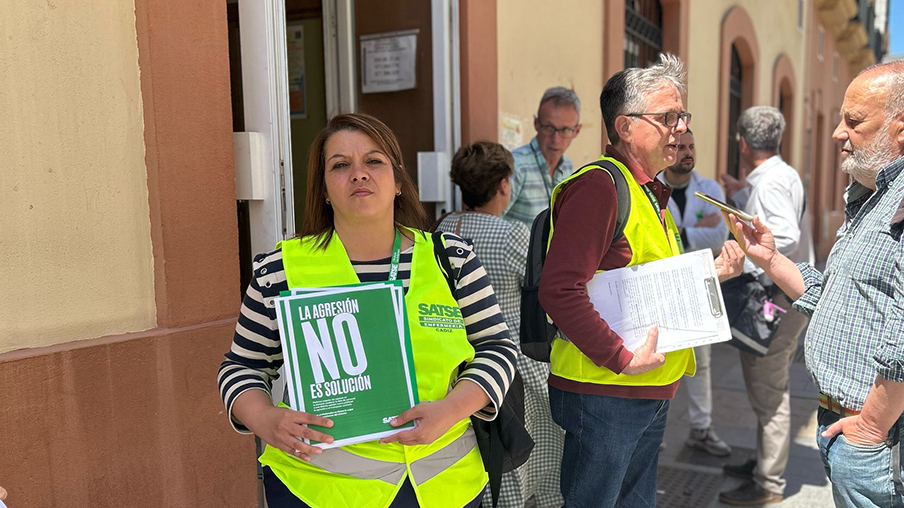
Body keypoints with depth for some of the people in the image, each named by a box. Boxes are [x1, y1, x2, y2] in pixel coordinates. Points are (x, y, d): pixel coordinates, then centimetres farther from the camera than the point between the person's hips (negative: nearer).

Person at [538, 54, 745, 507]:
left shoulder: (651, 191, 15)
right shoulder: (597, 186, -17)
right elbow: (559, 289, -26)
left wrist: (711, 273, 7)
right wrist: (622, 358, -23)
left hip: (652, 393, 10)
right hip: (603, 391, -9)